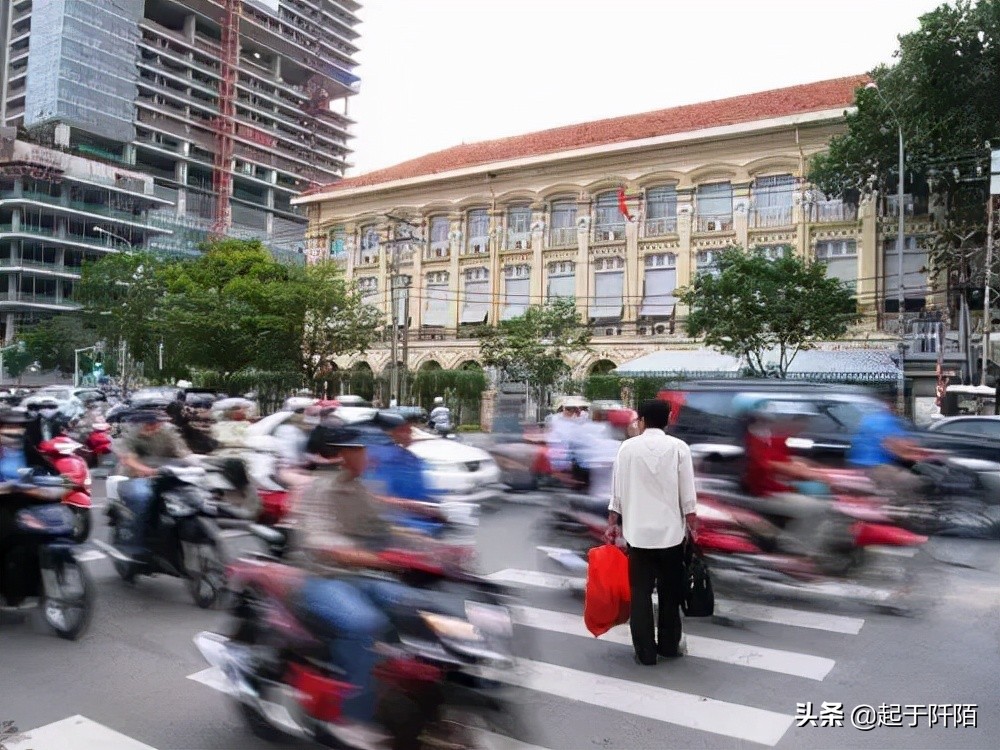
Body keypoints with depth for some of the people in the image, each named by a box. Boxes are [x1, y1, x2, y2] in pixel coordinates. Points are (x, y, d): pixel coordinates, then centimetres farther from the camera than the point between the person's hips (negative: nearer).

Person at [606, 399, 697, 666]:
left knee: (641, 593, 6)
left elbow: (617, 490, 1)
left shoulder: (628, 447, -2)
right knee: (670, 592, 14)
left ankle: (645, 652, 8)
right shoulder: (678, 447, -3)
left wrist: (612, 523, 11)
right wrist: (692, 527, 7)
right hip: (671, 532, 0)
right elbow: (687, 495, -3)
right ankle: (669, 645, 23)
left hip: (638, 532, 0)